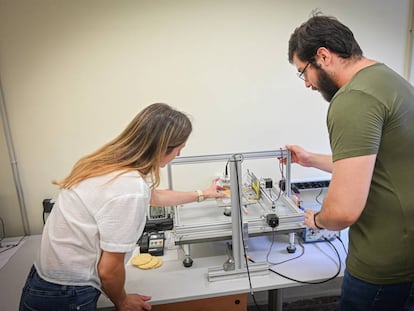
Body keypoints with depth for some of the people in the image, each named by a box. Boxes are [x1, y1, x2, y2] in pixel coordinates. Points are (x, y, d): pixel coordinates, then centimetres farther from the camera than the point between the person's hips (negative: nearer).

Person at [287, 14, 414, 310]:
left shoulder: (354, 98, -24)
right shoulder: (387, 78, 8)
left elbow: (344, 210, -30)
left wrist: (317, 219, -9)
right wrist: (312, 160, 21)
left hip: (387, 265, -9)